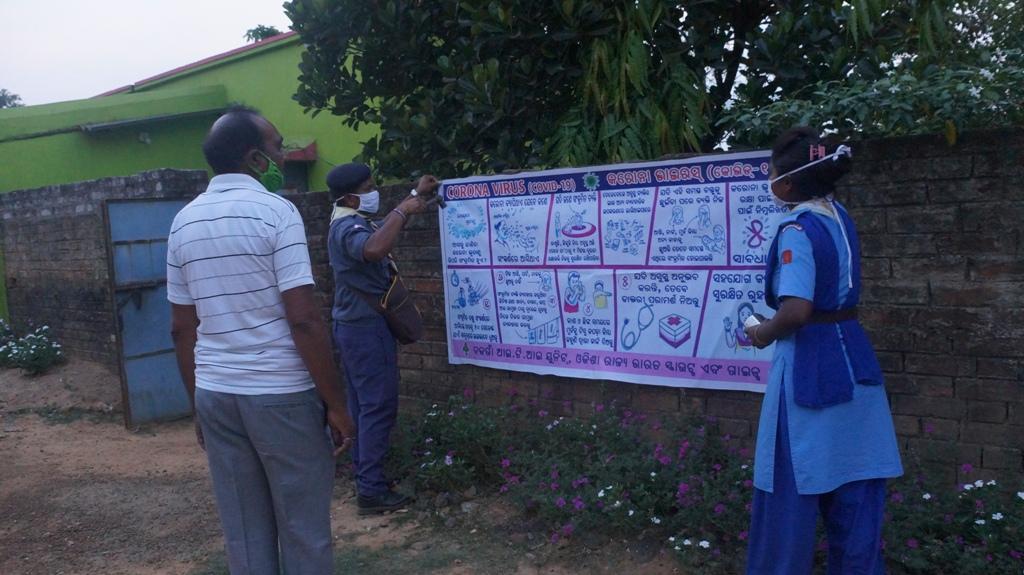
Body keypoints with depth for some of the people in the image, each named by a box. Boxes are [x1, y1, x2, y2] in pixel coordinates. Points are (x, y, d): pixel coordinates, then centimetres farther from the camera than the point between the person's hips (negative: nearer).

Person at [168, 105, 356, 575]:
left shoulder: (184, 222, 8)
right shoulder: (275, 211, -12)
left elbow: (182, 329, 11)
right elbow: (303, 319, -18)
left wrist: (199, 404, 19)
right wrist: (335, 402, -10)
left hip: (215, 394, 6)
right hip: (280, 394, -6)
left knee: (243, 534, 14)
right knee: (303, 530, 7)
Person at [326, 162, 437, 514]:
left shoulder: (352, 222, 14)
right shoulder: (348, 228, -21)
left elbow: (382, 231, 33)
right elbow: (374, 249, -44)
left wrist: (415, 195, 29)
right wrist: (404, 210, -32)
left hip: (355, 327, 11)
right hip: (367, 328, -11)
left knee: (362, 404, 14)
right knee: (378, 407, -7)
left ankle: (365, 478, 23)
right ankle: (371, 491, -4)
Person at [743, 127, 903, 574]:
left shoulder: (796, 230, -16)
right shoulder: (840, 218, 8)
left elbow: (796, 311, -25)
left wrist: (765, 333, -8)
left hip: (809, 367, -8)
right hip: (853, 360, 8)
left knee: (792, 490, 6)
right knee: (855, 490, 15)